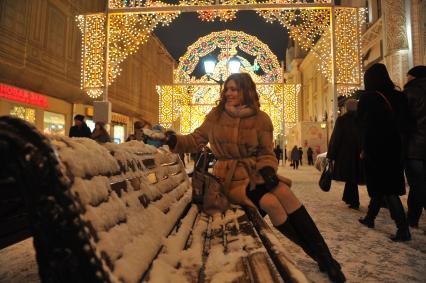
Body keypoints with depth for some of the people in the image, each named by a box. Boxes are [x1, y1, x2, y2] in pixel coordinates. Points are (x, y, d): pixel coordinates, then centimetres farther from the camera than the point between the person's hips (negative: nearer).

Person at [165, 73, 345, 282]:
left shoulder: (261, 118, 1)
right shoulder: (216, 115, 1)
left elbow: (266, 153, 4)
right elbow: (196, 140, 6)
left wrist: (268, 169, -17)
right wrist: (175, 141, -12)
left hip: (254, 172, 2)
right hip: (230, 177, -2)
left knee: (285, 193, -29)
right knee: (270, 203, -27)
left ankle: (323, 255, -15)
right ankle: (318, 256, -8)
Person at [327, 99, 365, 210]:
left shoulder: (341, 119, -8)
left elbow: (335, 138, -10)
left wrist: (330, 155, -6)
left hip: (345, 153, -4)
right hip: (359, 153, 4)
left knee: (350, 177, 6)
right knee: (353, 176, 16)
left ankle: (354, 202, 7)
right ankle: (347, 198, 26)